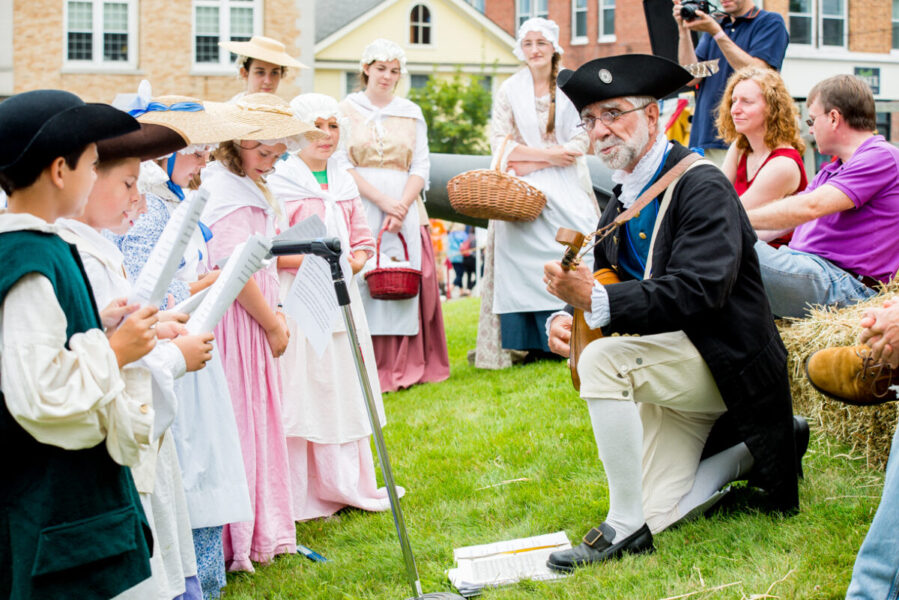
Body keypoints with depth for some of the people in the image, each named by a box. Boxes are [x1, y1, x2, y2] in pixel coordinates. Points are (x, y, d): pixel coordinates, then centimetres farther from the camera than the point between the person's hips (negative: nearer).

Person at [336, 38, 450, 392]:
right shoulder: (347, 109, 6)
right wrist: (382, 200, -12)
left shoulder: (411, 113, 14)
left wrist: (402, 205, -9)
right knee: (362, 280, -9)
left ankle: (404, 367, 3)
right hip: (360, 206, -2)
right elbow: (342, 164, -2)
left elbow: (421, 166, 7)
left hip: (405, 207, 2)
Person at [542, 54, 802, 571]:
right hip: (671, 367, 8)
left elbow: (699, 292, -29)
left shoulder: (702, 186, -16)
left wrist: (596, 298, -38)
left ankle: (627, 527, -21)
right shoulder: (622, 204, 9)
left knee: (602, 358, -32)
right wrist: (570, 316, -11)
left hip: (723, 359, -8)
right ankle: (750, 450, 25)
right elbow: (608, 287, 14)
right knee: (659, 516, 2)